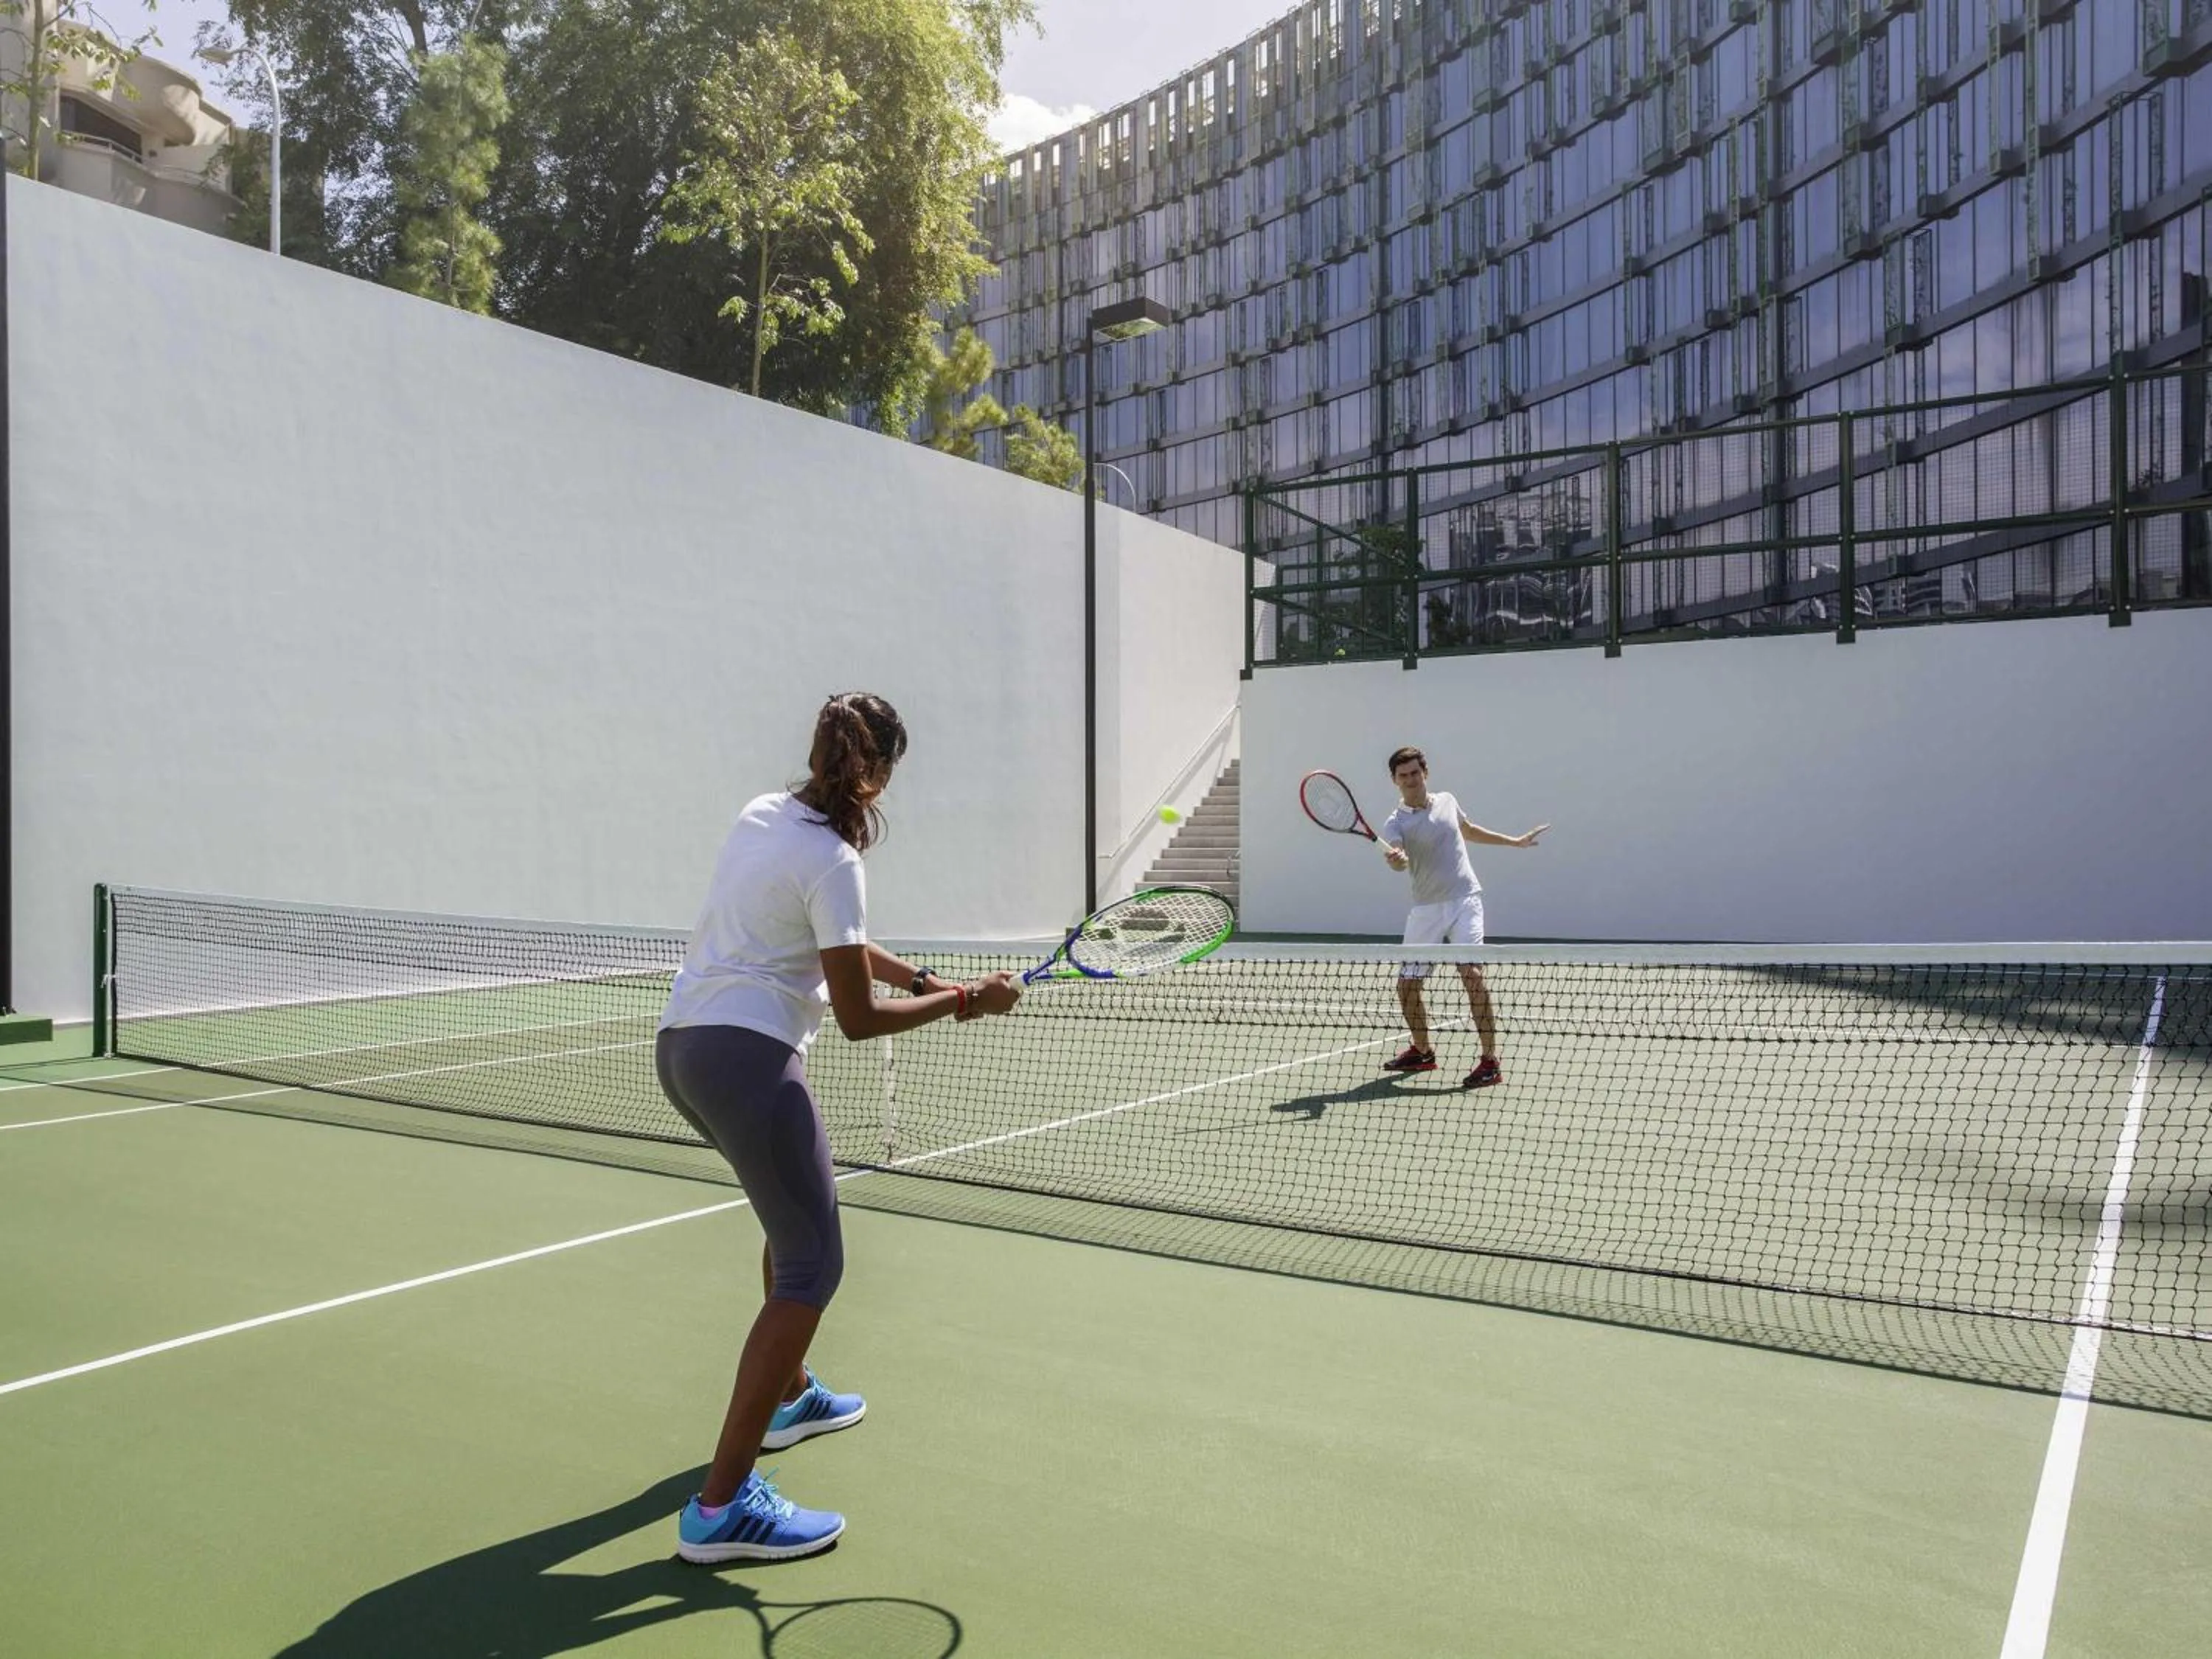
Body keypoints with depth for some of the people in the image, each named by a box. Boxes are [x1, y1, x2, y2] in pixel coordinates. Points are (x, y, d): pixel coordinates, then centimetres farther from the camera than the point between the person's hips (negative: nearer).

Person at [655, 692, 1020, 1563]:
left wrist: (920, 978, 12)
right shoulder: (832, 862, -16)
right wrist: (965, 1003, -3)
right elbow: (859, 1020, -14)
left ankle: (790, 1397, 45)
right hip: (748, 1058, -10)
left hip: (681, 1043, 10)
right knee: (812, 1268, -4)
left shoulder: (761, 814, 9)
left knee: (794, 1212, 28)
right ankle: (722, 1506, -5)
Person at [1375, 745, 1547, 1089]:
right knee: (1407, 985, 3)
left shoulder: (1446, 801, 7)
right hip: (1426, 909, 0)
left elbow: (1469, 830, 29)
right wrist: (1396, 859, -51)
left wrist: (1515, 841, 35)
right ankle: (1422, 1053, 29)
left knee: (1472, 973, -20)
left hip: (1464, 900, 0)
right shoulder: (1395, 824, -5)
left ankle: (1490, 1062, -15)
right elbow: (1398, 860, -27)